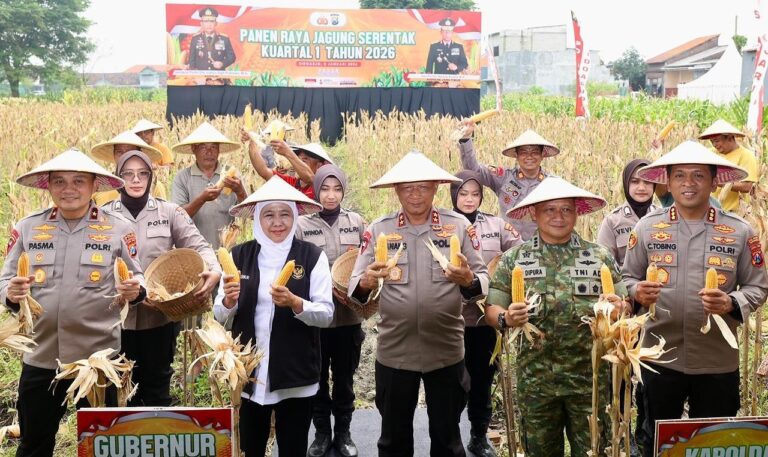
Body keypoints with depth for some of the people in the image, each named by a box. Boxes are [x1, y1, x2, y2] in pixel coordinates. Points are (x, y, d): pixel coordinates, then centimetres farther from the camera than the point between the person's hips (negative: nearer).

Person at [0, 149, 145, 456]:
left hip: (99, 357, -2)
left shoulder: (118, 229, -2)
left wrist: (134, 291, -19)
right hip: (40, 357, 2)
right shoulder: (27, 228, 3)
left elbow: (140, 280, 4)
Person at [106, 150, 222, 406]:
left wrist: (214, 271, -25)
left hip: (161, 316, 0)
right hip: (120, 316, 0)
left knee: (158, 385, 12)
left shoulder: (170, 212, 3)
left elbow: (197, 245, -3)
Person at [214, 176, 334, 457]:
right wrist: (229, 300, -16)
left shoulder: (313, 256, -6)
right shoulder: (239, 255, 1)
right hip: (248, 373, 2)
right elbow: (220, 315, 5)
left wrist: (294, 303, -24)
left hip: (296, 375, -2)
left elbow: (326, 315, -8)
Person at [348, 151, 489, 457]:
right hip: (394, 351, 1)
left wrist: (468, 280, -23)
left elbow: (482, 283, 0)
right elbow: (355, 290, -3)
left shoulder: (459, 225, -1)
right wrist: (366, 283, -26)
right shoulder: (378, 230, -1)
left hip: (446, 350, 0)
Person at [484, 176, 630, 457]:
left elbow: (624, 306, 8)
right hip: (535, 379, 0)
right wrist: (506, 319, -19)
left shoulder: (600, 257, 4)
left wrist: (619, 308, -14)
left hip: (589, 376, 0)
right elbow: (491, 310, 3)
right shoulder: (514, 259, 3)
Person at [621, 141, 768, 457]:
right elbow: (627, 278, 6)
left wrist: (731, 304, -18)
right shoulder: (647, 227, -1)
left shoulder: (739, 232, -3)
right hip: (660, 358, 0)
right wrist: (637, 292, -17)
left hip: (718, 362, 0)